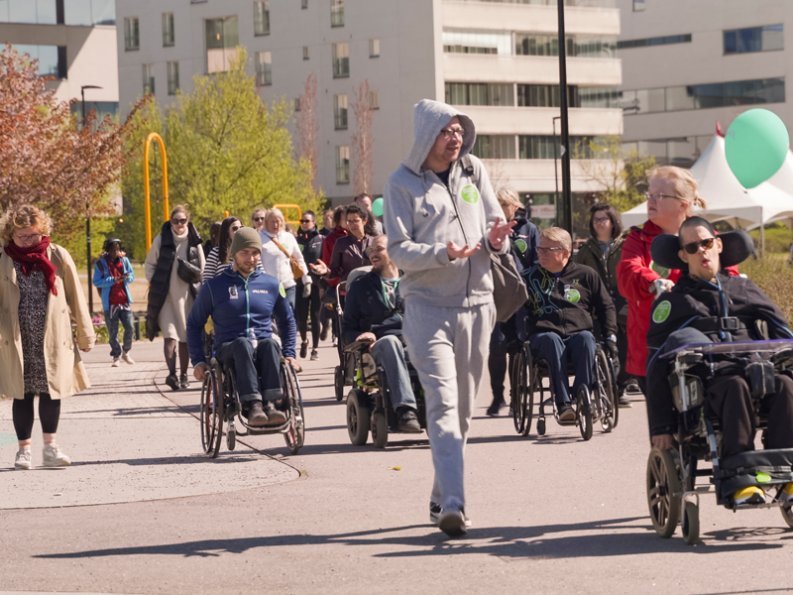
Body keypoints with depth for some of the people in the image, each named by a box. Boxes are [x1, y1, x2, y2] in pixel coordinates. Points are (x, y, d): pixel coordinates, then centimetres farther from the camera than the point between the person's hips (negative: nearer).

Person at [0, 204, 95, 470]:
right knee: (22, 394, 4)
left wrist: (85, 335, 9)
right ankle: (24, 450, 13)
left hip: (53, 339, 1)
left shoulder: (58, 257, 1)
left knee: (52, 392, 2)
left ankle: (50, 447, 11)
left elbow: (75, 298, 6)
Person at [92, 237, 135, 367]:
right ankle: (116, 356, 13)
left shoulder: (124, 260, 6)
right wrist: (113, 280, -19)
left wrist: (125, 278, -13)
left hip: (124, 301, 3)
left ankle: (125, 353, 20)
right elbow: (96, 282, -9)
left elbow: (132, 275, 10)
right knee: (112, 332, 2)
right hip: (110, 303, -3)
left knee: (129, 328, -1)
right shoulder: (101, 263, -4)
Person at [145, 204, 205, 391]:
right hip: (165, 296, -2)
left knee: (185, 338, 7)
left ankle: (183, 376, 16)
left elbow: (202, 270, 14)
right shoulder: (162, 239, 0)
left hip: (186, 295, 2)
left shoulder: (194, 241, 4)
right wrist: (154, 283, -1)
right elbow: (149, 264, 9)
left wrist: (193, 274, -4)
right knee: (170, 335, -14)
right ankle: (172, 373, -20)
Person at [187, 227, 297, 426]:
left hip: (263, 350, 2)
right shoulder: (214, 286, 8)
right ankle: (253, 406, -52)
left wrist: (289, 354, 13)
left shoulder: (271, 284, 14)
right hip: (229, 351, -2)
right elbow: (194, 324, 14)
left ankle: (272, 405, -48)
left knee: (270, 344, -35)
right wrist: (198, 361, 4)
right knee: (242, 343, -38)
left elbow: (287, 320, 26)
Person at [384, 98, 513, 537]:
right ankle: (452, 504, -22)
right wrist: (443, 253, -23)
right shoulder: (403, 183, -3)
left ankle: (441, 497, 22)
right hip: (428, 305, -5)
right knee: (442, 402, -15)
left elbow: (496, 223, 13)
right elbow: (398, 249, -7)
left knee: (463, 408, 10)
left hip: (476, 303, 5)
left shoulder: (474, 171, 10)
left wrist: (496, 239, -11)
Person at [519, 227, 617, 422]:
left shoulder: (585, 275, 15)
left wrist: (610, 336, 7)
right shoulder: (530, 277, 16)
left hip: (578, 333, 0)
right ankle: (563, 404, -44)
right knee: (552, 340, -37)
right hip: (543, 335, 0)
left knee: (586, 339, -36)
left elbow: (606, 306, 18)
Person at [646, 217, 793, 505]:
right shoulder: (673, 302, 16)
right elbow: (656, 365, 9)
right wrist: (660, 427, -1)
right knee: (734, 386, -38)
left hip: (754, 371, 3)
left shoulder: (742, 288, 26)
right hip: (706, 383, -3)